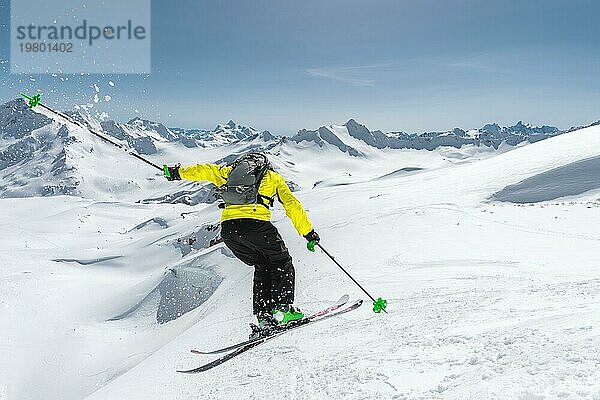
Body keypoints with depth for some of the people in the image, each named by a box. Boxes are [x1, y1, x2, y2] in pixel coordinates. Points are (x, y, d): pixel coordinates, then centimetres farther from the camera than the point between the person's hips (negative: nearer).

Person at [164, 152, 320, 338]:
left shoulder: (230, 171, 30)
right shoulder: (273, 177, 22)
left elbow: (207, 170, 30)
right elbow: (292, 205, 15)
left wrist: (179, 172, 45)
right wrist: (309, 232, 17)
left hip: (227, 228, 4)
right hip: (256, 224, -4)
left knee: (263, 266, 20)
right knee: (282, 265, 15)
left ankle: (263, 316, 9)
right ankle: (283, 308, -5)